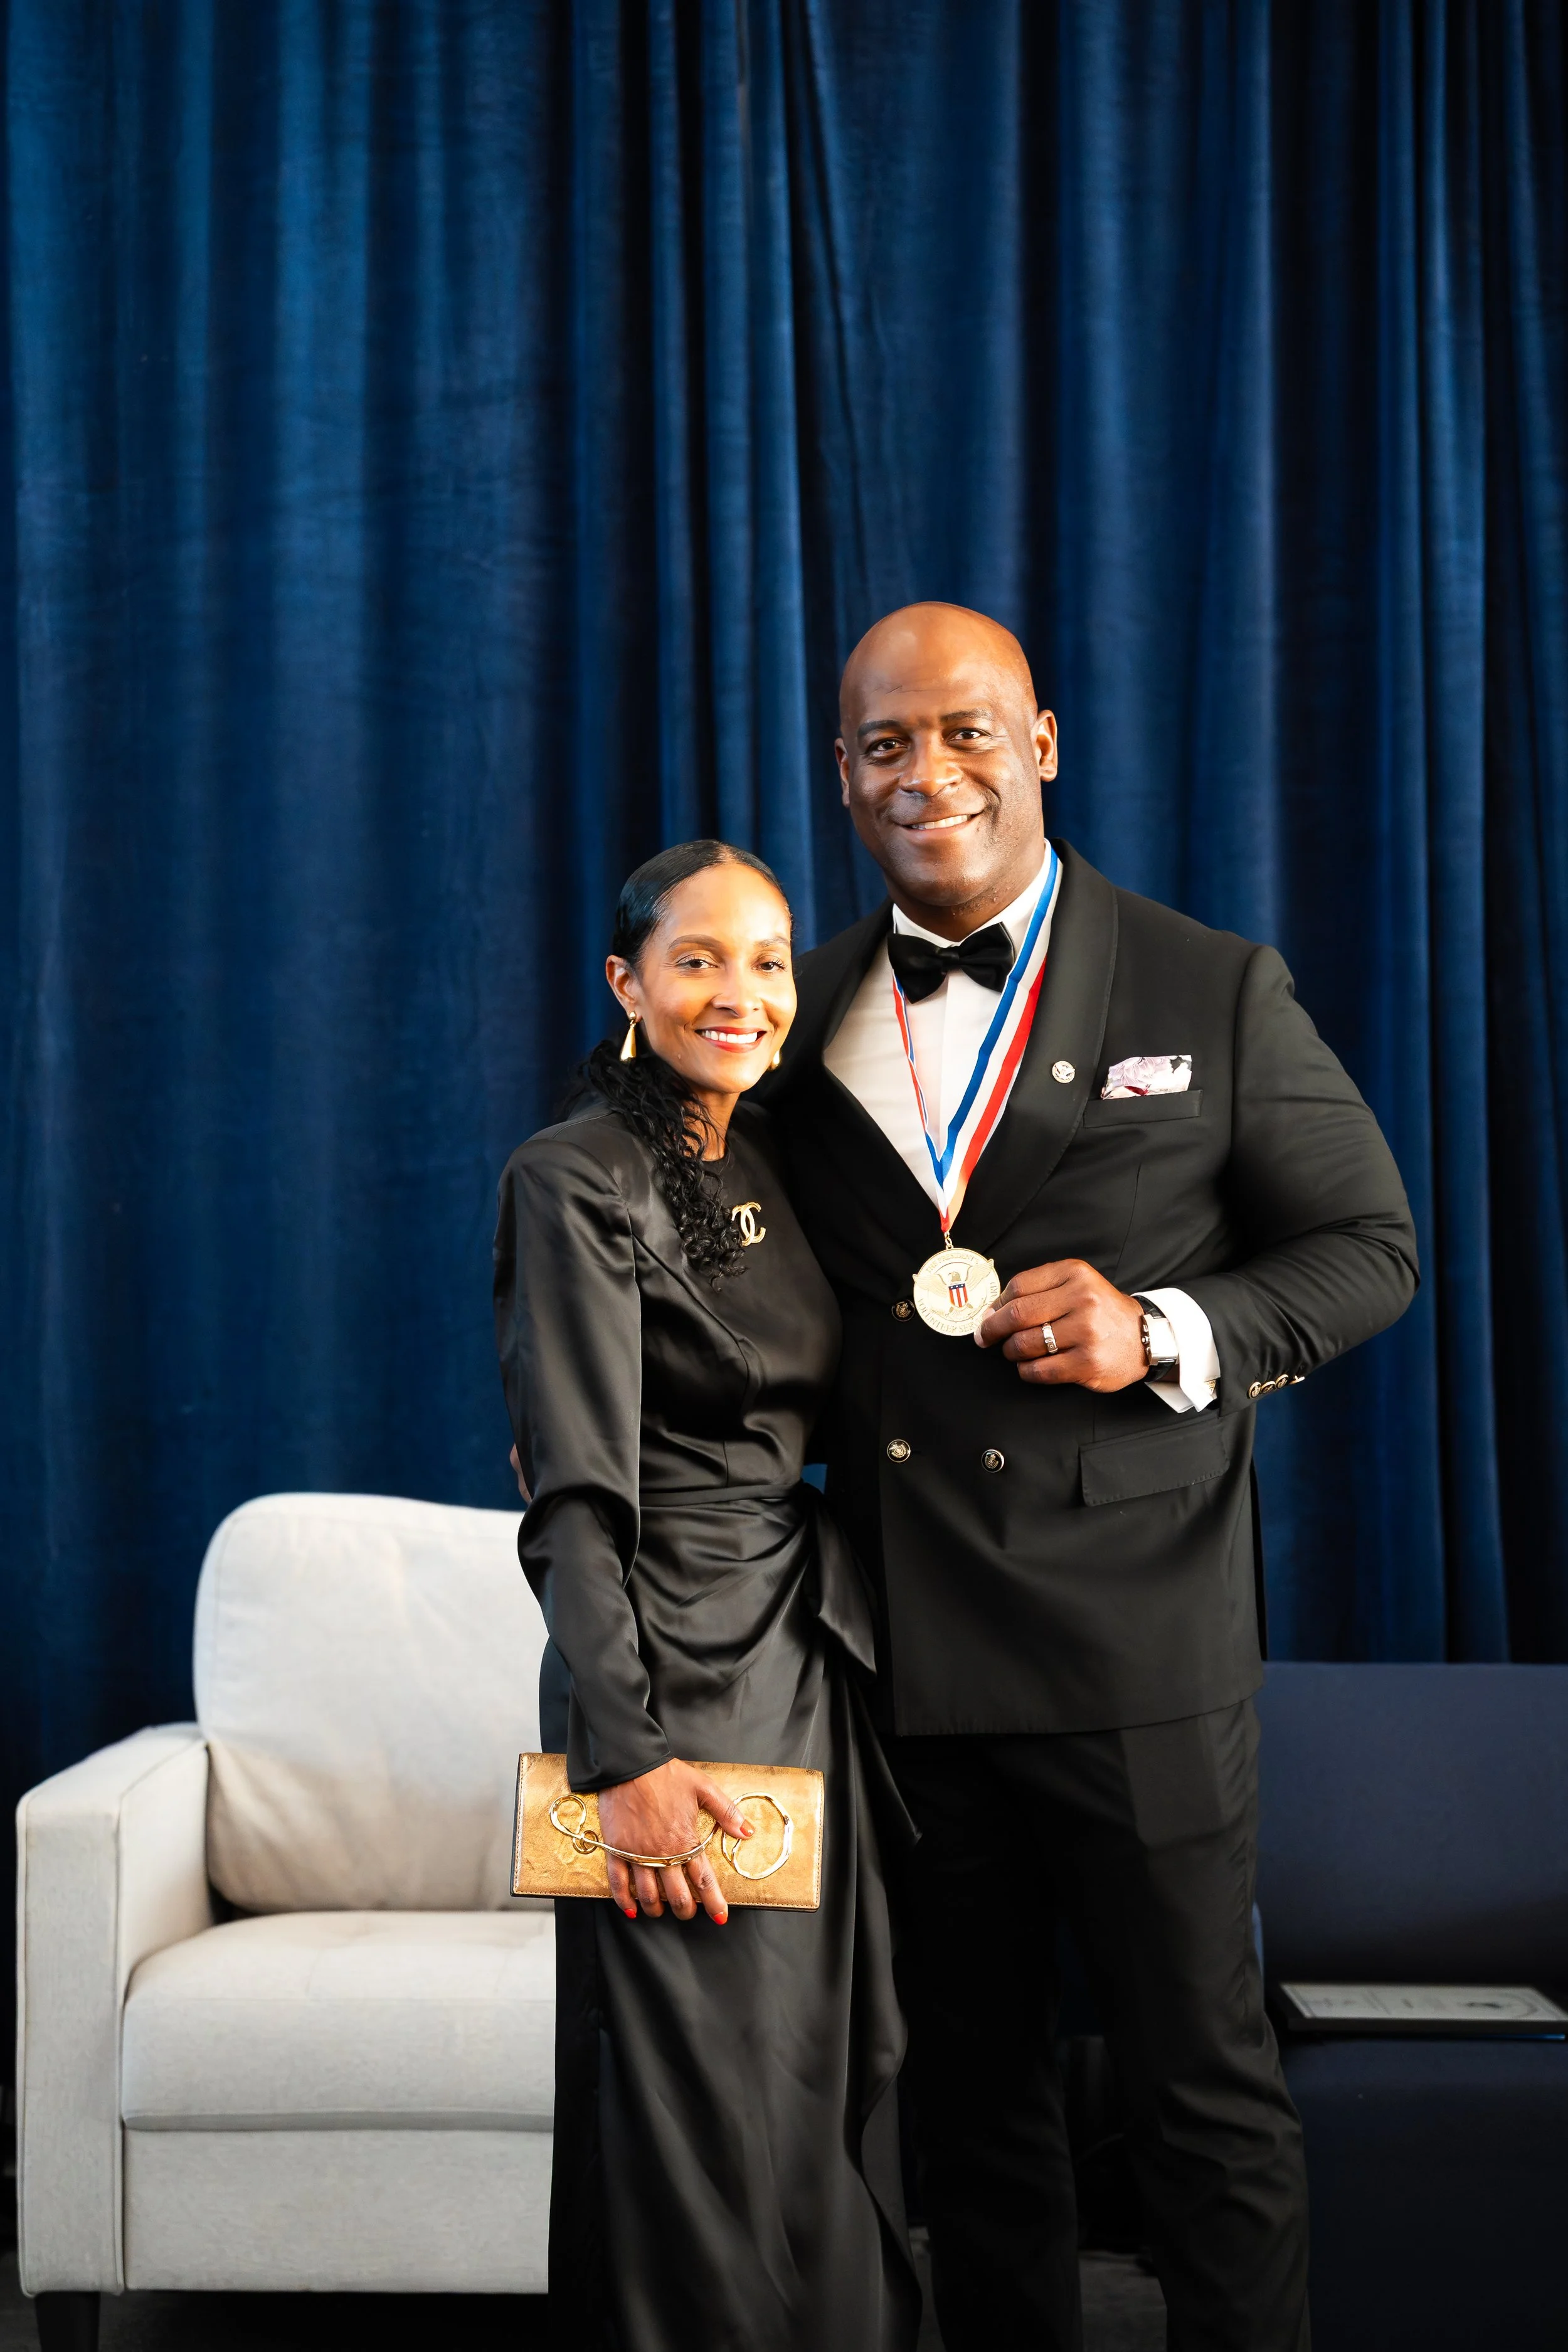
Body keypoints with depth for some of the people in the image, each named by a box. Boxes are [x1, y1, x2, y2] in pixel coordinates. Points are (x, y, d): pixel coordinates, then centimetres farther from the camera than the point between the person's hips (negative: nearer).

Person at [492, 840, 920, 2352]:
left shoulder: (773, 1168, 12)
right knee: (703, 2106, 0)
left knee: (836, 2081, 11)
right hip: (671, 1672, -7)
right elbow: (578, 1496, -15)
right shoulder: (581, 1179, -9)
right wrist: (626, 1752, -20)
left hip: (811, 1660, 7)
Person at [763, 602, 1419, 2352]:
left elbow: (1369, 1251, 2)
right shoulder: (806, 1014, 8)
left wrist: (1169, 1334, -14)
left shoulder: (1215, 992, -2)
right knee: (971, 2088, 16)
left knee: (1201, 2087, 6)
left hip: (1136, 1641, -3)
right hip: (901, 1650, 3)